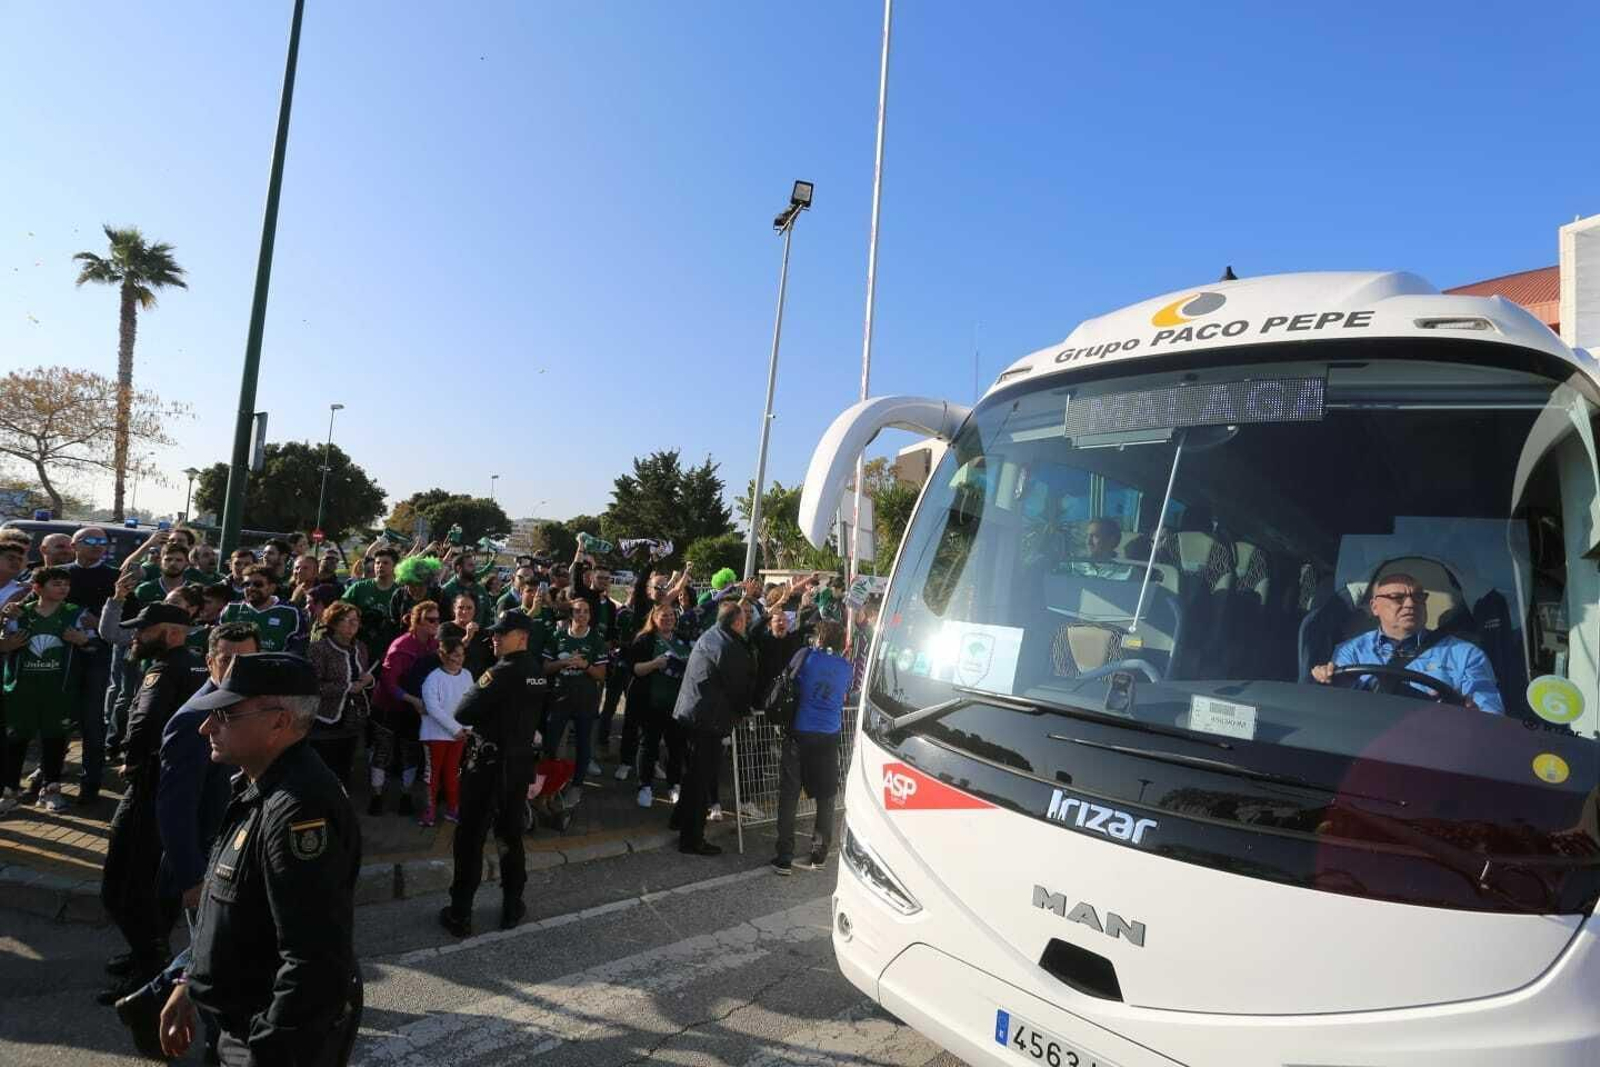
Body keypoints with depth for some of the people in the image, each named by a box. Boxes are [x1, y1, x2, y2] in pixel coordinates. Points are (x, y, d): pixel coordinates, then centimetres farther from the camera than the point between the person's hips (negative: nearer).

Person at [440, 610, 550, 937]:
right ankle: (512, 907, 24)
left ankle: (460, 915, 13)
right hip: (521, 764, 6)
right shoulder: (539, 675, 3)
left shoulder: (501, 673, -20)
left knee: (470, 839, 6)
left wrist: (473, 694, -3)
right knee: (511, 836, 17)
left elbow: (462, 714, -20)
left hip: (487, 765, -6)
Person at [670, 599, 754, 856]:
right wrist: (744, 709, 5)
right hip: (709, 719, -10)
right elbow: (740, 689, -12)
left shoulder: (708, 636, 8)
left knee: (695, 770, 26)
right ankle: (692, 839, 8)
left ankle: (681, 818, 41)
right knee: (703, 778, 0)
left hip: (689, 712, 10)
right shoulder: (731, 649, -20)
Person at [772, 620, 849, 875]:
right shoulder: (846, 667, 5)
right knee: (825, 797, 13)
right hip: (830, 737, 2)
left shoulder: (806, 655, -2)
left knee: (789, 795, 4)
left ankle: (784, 858, 3)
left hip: (800, 733, -2)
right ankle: (819, 855, 18)